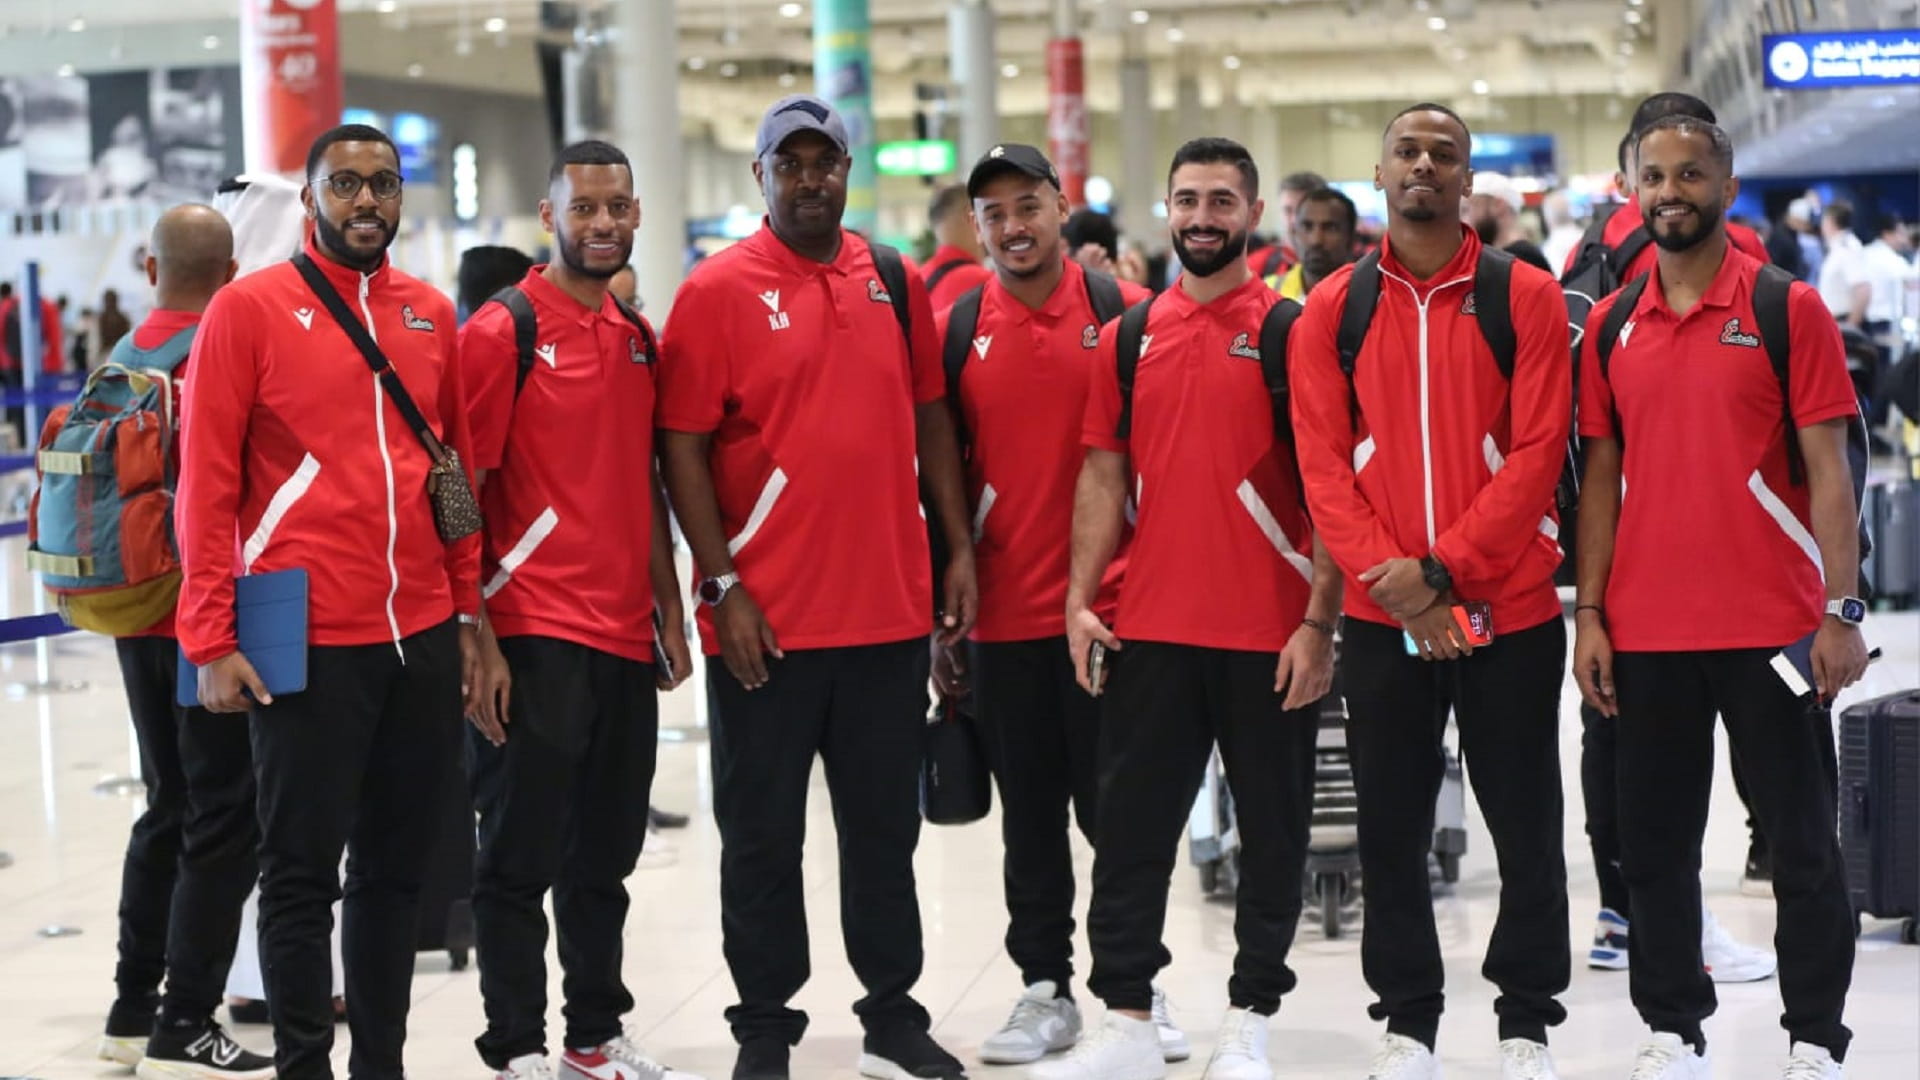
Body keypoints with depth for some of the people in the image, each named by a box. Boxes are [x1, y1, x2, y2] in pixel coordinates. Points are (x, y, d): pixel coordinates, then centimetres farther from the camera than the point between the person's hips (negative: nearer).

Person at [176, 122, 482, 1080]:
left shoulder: (432, 315, 11)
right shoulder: (249, 310, -3)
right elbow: (206, 484, -6)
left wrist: (467, 614, 12)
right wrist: (211, 641, -10)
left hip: (423, 639, 5)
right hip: (306, 643, -5)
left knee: (397, 864, 11)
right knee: (301, 870, 2)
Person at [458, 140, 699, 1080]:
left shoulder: (638, 338, 14)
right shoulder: (502, 332, -7)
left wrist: (668, 611, 14)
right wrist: (477, 638, -15)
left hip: (626, 638, 7)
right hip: (534, 639, -7)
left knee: (605, 855, 14)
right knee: (520, 858, 0)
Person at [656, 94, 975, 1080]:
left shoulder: (894, 281, 8)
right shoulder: (717, 291, -5)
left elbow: (929, 417, 14)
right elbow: (682, 445, -8)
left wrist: (958, 550, 8)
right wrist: (723, 585, -13)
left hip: (891, 610, 4)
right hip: (766, 618, -4)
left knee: (884, 825, 14)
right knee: (762, 834, 6)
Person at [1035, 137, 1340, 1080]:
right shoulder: (1128, 337, 9)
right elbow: (1105, 474, 10)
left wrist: (1319, 622, -12)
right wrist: (1080, 598, 0)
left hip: (1270, 636, -3)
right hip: (1150, 629, 3)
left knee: (1272, 831, 7)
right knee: (1131, 826, 5)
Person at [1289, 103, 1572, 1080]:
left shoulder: (1527, 298, -1)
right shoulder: (1332, 310, 4)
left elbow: (1537, 452, -8)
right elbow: (1323, 463, -2)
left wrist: (1443, 568, -16)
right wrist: (1392, 580, -13)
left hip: (1508, 607, -1)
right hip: (1382, 617, 2)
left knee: (1526, 825, 6)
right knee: (1390, 826, 7)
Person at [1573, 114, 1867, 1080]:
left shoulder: (1789, 310, -3)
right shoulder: (1610, 326, 8)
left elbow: (1826, 471, -5)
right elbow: (1600, 478, 10)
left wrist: (1841, 611, -11)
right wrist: (1588, 614, 3)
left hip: (1772, 626, -3)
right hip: (1646, 632, 3)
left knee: (1802, 840, 4)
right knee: (1655, 843, 9)